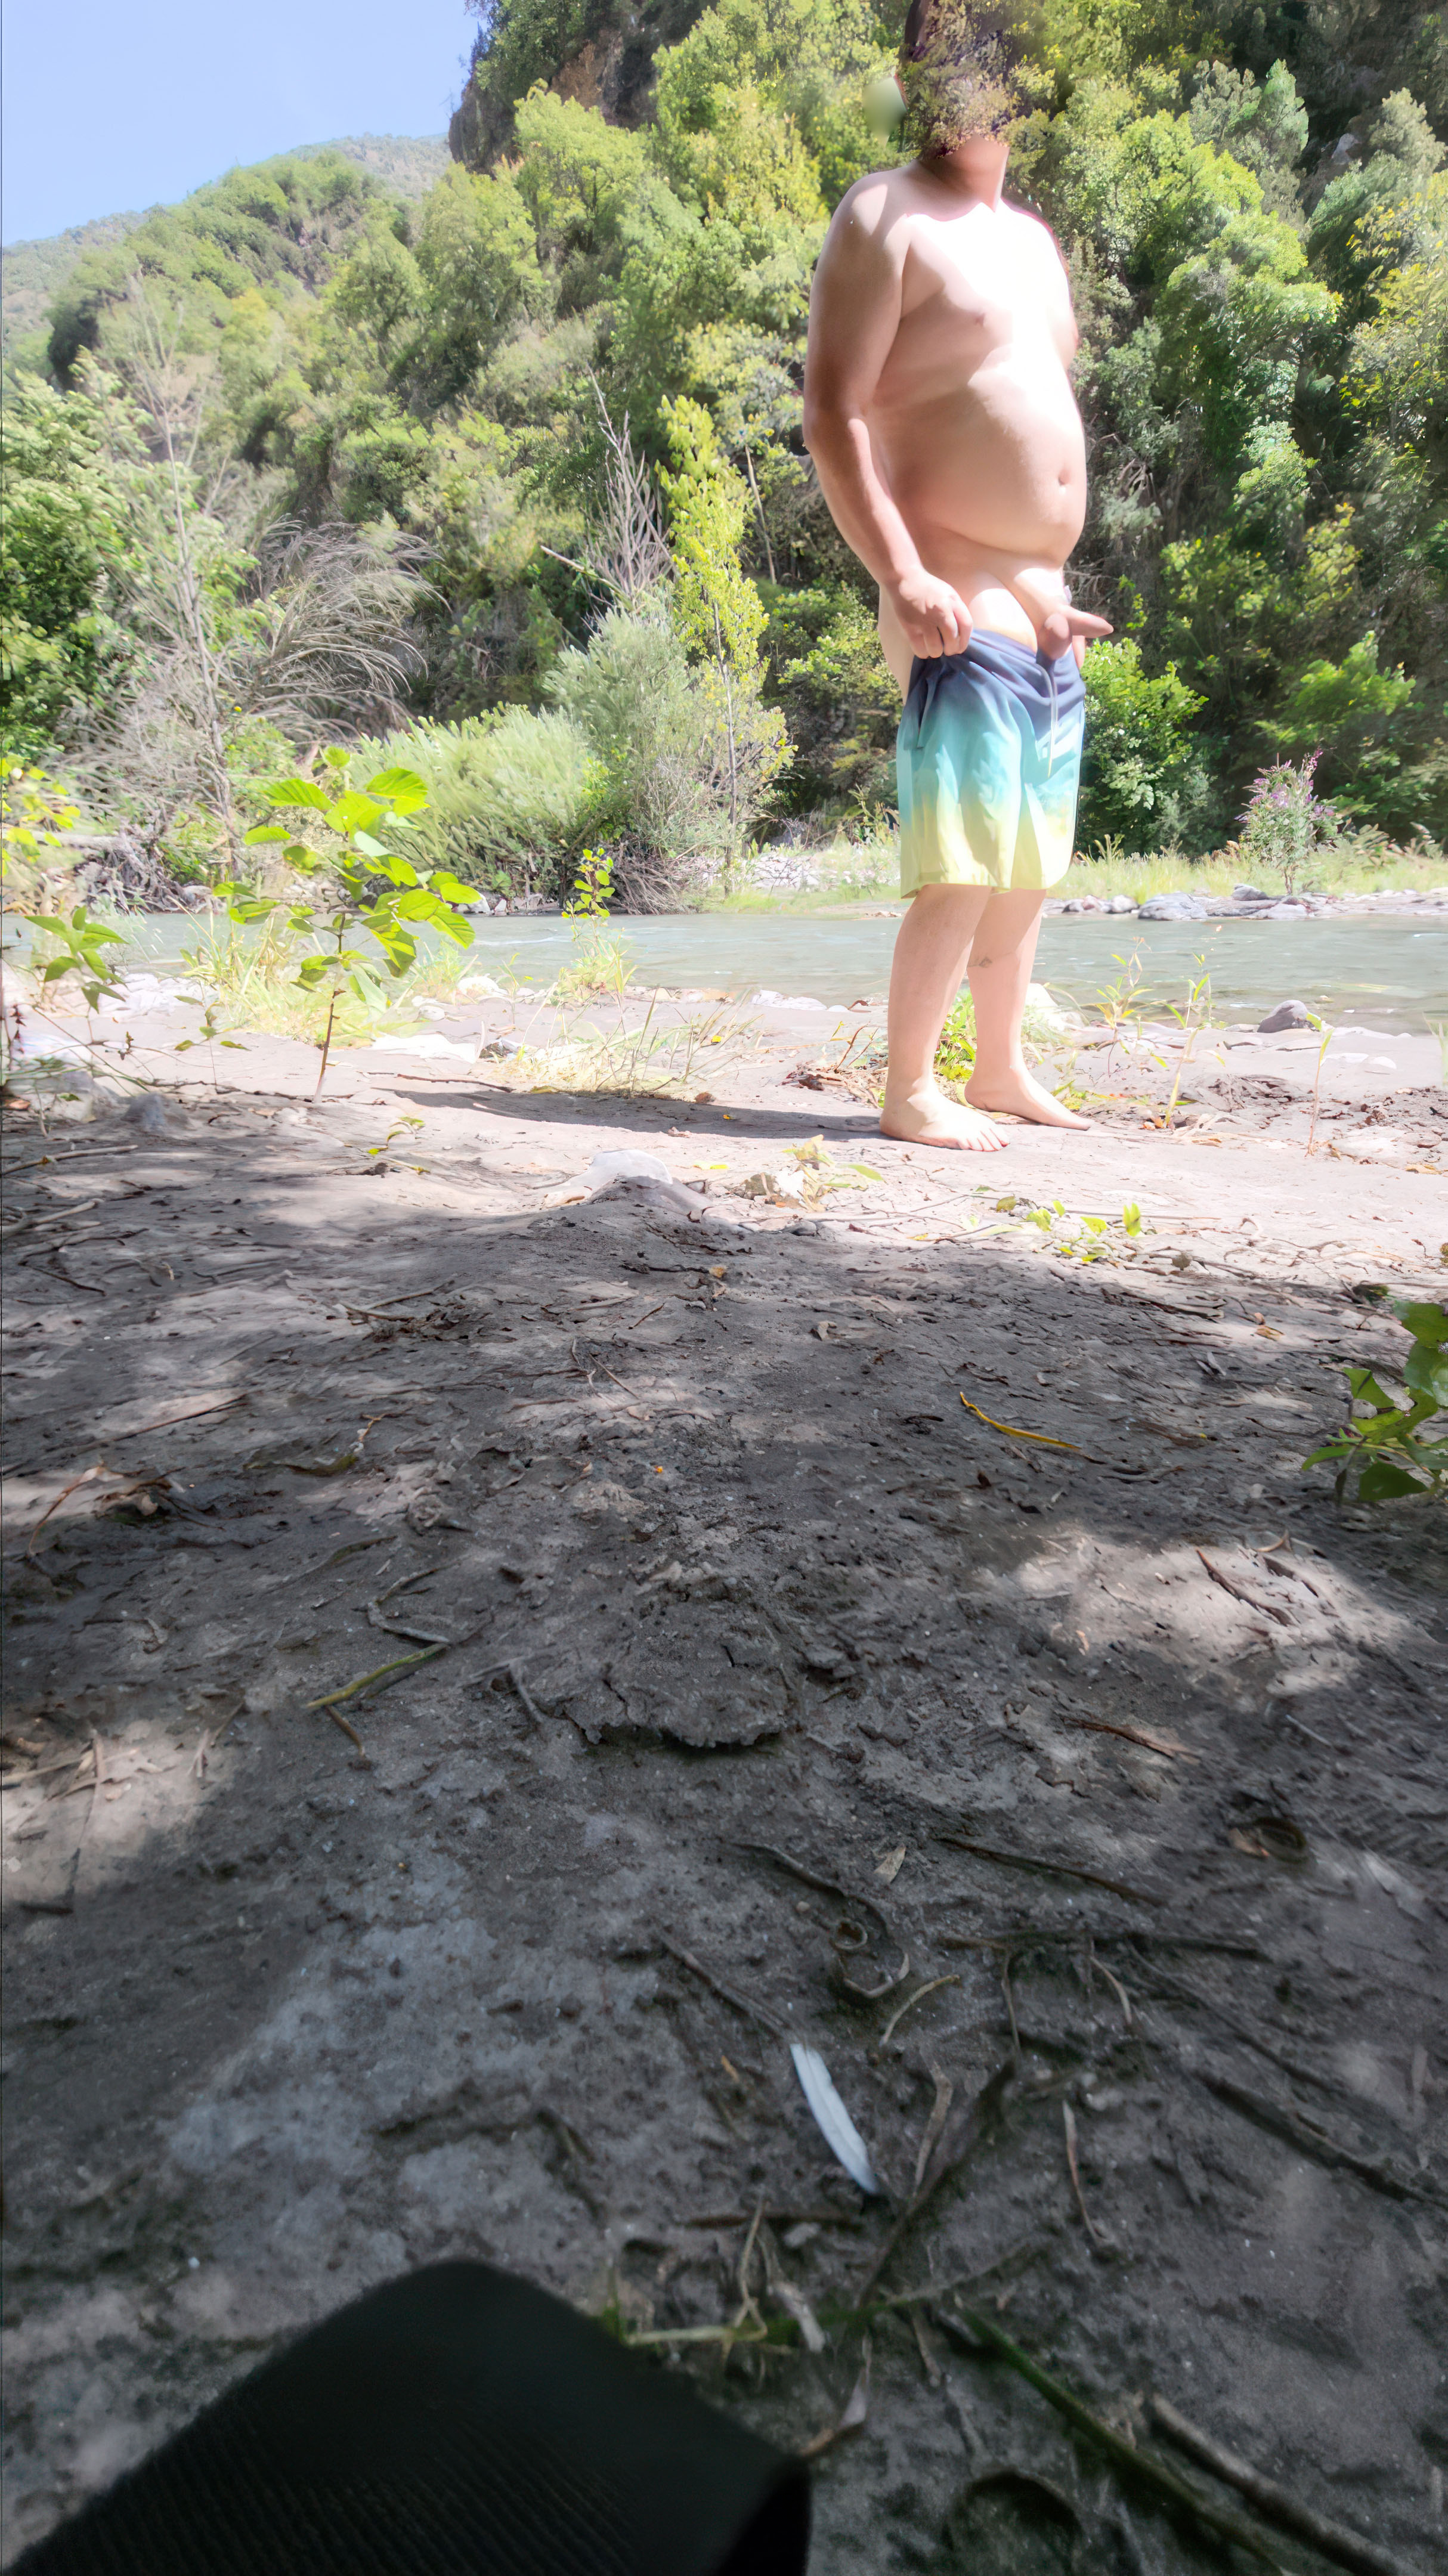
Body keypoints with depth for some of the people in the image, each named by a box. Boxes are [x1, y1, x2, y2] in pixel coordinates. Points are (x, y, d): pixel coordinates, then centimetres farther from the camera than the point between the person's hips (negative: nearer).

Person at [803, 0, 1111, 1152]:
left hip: (1042, 611, 8)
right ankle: (908, 1091, -4)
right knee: (964, 869, -15)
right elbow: (834, 419, -11)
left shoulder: (1032, 238, 24)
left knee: (1033, 866, 10)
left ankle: (1002, 1070, 21)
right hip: (956, 611, -8)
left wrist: (1057, 590, 22)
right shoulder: (884, 217, 1)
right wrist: (903, 576, -24)